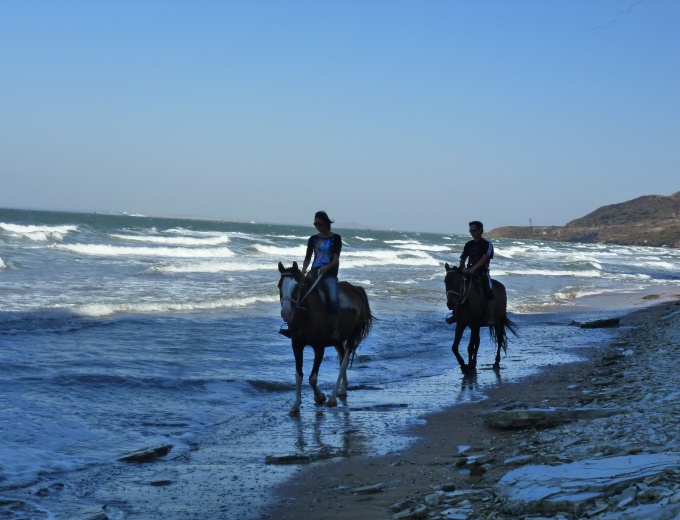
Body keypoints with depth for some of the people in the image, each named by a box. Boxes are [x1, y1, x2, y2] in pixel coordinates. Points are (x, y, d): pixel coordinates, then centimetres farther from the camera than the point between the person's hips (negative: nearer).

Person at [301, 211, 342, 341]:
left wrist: (326, 267, -26)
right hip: (314, 273, 5)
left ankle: (335, 330, -23)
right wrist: (304, 270, -7)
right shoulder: (313, 239, 13)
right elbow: (308, 258, 13)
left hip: (330, 274, -5)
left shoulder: (335, 238, 1)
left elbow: (336, 259, -7)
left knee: (334, 298, -27)